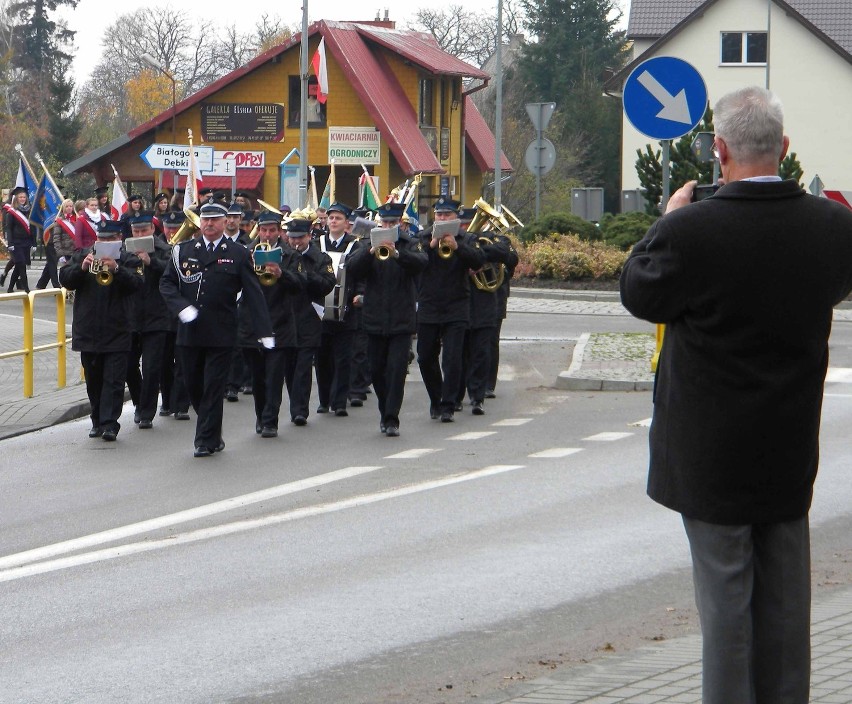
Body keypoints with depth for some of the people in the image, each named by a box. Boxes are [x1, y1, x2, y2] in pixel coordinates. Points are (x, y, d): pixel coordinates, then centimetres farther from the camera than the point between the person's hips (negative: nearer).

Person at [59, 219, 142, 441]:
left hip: (116, 334, -3)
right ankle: (98, 421, 21)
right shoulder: (82, 255, 8)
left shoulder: (127, 259, 0)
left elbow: (135, 283, -15)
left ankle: (110, 423, -10)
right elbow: (65, 279, -2)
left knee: (113, 379, -7)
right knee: (93, 381, 11)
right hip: (88, 330, 3)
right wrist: (82, 267, -21)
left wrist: (116, 269, -32)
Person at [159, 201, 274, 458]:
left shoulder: (238, 254, 1)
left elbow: (253, 294, -2)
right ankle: (211, 433, 25)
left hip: (221, 334, -3)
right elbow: (166, 283, 9)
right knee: (193, 385, 8)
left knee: (213, 387, -2)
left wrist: (264, 331, -9)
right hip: (189, 333, 3)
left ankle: (207, 440, 4)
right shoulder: (183, 251, 8)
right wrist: (181, 307, -10)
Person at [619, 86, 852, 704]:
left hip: (712, 453, -4)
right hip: (791, 451, 4)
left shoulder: (691, 230, -21)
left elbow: (639, 294, -5)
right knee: (785, 592, 15)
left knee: (725, 589, 4)